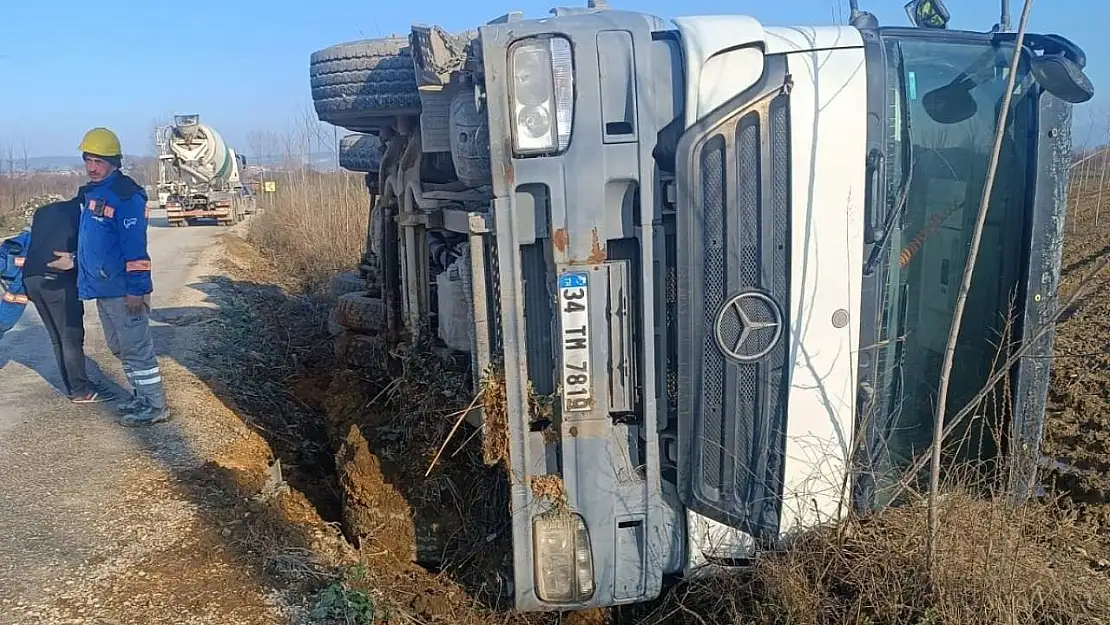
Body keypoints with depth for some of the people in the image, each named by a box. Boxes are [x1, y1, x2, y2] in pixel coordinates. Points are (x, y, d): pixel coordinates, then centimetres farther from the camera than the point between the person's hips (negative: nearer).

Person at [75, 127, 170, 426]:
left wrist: (136, 289, -23)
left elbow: (135, 247, -21)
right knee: (120, 348, 18)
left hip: (123, 290, -10)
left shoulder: (125, 195, -17)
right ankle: (141, 396, 30)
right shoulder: (90, 193, 13)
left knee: (137, 349, -3)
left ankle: (155, 406, 5)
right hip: (102, 288, 10)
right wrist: (87, 278, 22)